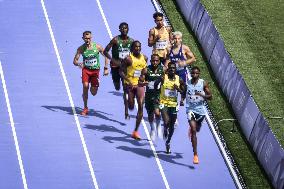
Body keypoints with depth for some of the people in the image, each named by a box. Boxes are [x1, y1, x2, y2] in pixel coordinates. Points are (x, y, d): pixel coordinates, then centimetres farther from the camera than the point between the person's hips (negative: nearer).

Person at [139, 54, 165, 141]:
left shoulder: (162, 70, -3)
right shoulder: (146, 70, -6)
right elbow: (140, 82, -5)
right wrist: (144, 83, -26)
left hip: (159, 94, -1)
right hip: (149, 94, 1)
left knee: (157, 112, -21)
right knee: (150, 114, 15)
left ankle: (158, 126, 10)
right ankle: (153, 130, 42)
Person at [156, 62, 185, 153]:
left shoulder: (179, 80, -3)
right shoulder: (163, 78, -9)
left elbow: (184, 92, 8)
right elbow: (155, 85, 5)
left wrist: (178, 89, -13)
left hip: (174, 104, 3)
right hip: (164, 103, -3)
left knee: (172, 125, 11)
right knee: (166, 122, -22)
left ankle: (168, 142, 32)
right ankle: (165, 131, 13)